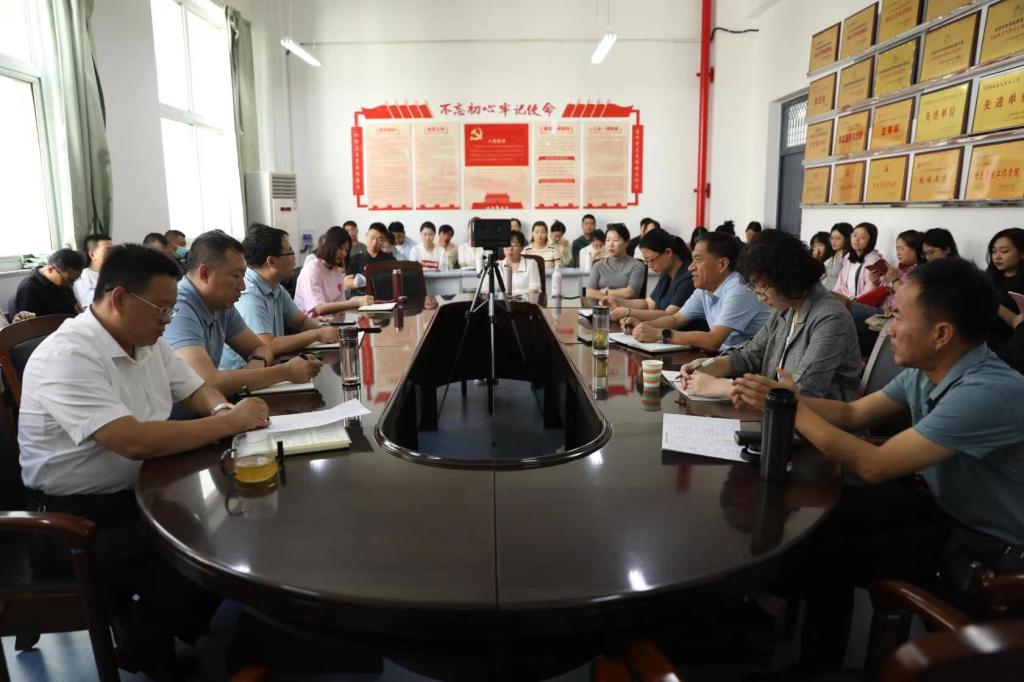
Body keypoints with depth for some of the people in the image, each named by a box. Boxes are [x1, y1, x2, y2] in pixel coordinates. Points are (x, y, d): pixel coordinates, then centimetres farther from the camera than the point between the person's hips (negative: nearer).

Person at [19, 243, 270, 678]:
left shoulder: (147, 342, 3)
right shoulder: (68, 357, -25)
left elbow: (197, 391, 14)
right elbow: (136, 442, -35)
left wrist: (224, 409, -11)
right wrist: (231, 421, -27)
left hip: (140, 491, 8)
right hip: (75, 516, -8)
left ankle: (181, 624, 14)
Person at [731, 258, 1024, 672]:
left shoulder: (989, 393, -32)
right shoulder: (924, 371, -5)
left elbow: (873, 466, -30)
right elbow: (853, 415, 5)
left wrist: (794, 409, -22)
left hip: (987, 551, -7)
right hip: (942, 505, 8)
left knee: (830, 555, -10)